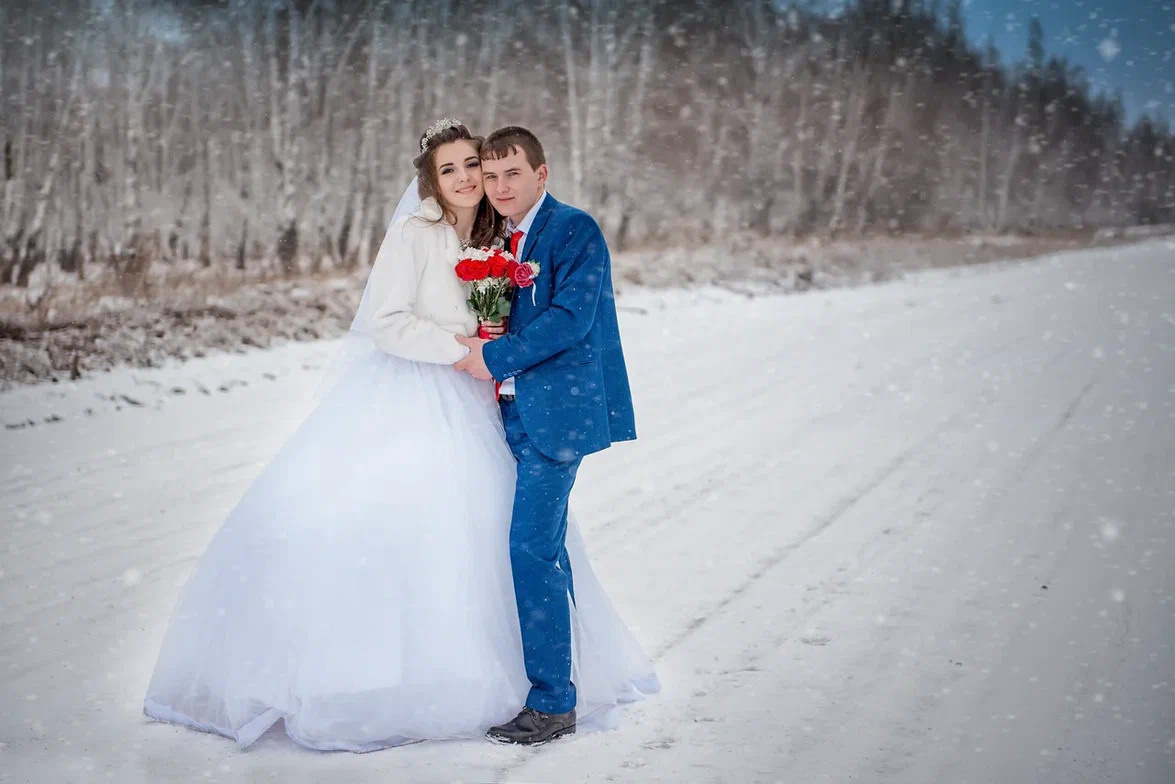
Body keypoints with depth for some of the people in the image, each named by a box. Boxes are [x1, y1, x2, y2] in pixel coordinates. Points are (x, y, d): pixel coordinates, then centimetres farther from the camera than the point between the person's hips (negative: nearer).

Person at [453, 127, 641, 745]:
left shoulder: (574, 230, -10)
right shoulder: (505, 240, 16)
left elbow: (570, 318, -19)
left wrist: (496, 357, -16)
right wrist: (482, 347, 1)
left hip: (555, 413, -9)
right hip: (517, 412, 9)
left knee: (531, 550, -12)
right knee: (545, 551, 14)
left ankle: (551, 702, -6)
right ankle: (559, 677, 24)